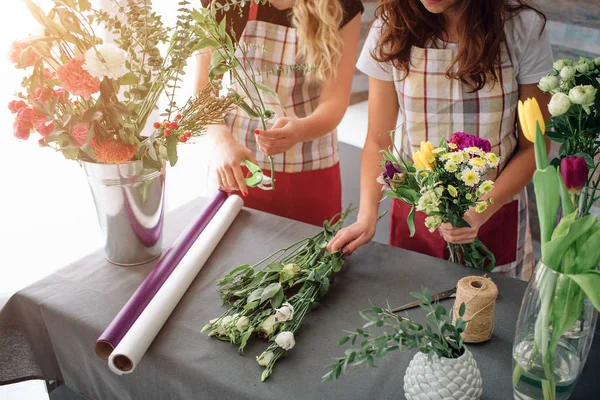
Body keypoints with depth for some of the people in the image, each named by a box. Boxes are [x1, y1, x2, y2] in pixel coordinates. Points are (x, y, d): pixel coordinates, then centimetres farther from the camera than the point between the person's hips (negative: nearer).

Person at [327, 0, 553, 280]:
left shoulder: (523, 28, -13)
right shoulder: (390, 28, -10)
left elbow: (533, 145, -8)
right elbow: (378, 142, -7)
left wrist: (482, 212, -20)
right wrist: (367, 216, -20)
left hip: (496, 216, 0)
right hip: (414, 214, 1)